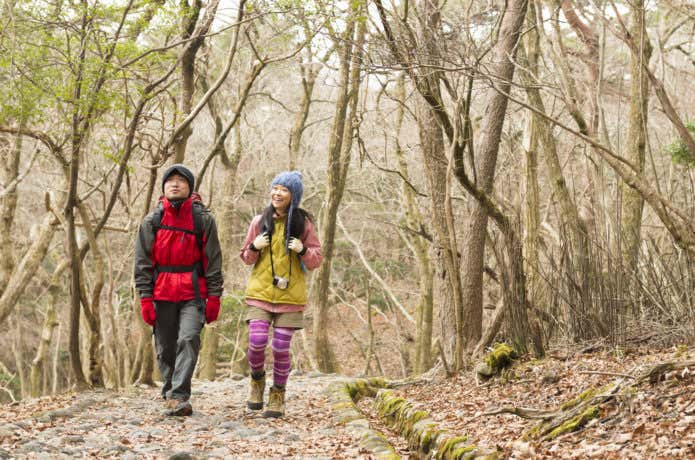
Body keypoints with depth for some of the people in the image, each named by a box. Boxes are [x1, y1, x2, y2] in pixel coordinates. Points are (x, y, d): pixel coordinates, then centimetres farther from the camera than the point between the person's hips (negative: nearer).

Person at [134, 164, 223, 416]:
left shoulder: (203, 219, 4)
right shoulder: (152, 220, 7)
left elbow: (213, 259, 4)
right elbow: (142, 260, 6)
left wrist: (214, 296, -2)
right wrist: (145, 297, -2)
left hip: (193, 292, -2)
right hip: (162, 293, 2)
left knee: (188, 339, -18)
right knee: (165, 347, 7)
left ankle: (179, 395, -19)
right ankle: (170, 394, 21)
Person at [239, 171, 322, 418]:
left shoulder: (303, 223, 1)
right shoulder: (260, 221, 6)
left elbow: (316, 260, 4)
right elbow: (247, 258, 14)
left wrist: (302, 250, -17)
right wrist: (254, 247, -8)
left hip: (290, 295, -1)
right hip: (260, 292, 1)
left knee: (281, 347, -1)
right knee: (257, 340, -12)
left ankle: (278, 395, 16)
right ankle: (257, 380, 16)